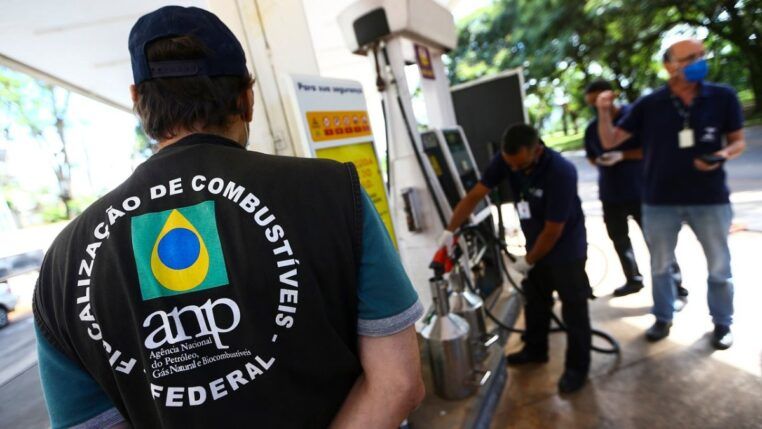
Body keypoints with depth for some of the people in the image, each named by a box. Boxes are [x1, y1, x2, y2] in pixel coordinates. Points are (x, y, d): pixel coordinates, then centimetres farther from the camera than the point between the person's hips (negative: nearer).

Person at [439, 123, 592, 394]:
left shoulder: (561, 172, -33)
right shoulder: (505, 159, -16)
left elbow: (553, 230, -25)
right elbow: (475, 195, -13)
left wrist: (528, 260, -13)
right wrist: (450, 230, -19)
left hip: (566, 248, -6)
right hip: (536, 245, 6)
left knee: (573, 308, 7)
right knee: (535, 301, 19)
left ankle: (577, 367, 24)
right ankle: (535, 349, 39)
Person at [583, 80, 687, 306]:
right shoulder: (592, 128, 6)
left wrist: (622, 156, -22)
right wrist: (601, 163, -4)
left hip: (640, 192, -6)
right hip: (610, 195, 6)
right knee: (619, 239, 14)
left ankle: (677, 289, 8)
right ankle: (633, 279, 31)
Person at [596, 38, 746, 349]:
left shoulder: (723, 97, -4)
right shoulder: (648, 105, -4)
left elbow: (738, 141, 5)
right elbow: (610, 142, -3)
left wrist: (722, 155, -17)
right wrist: (604, 113, -20)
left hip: (711, 199, 0)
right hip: (660, 201, 0)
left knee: (719, 267, 13)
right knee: (660, 266, 13)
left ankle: (722, 323, 34)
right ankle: (663, 318, 32)